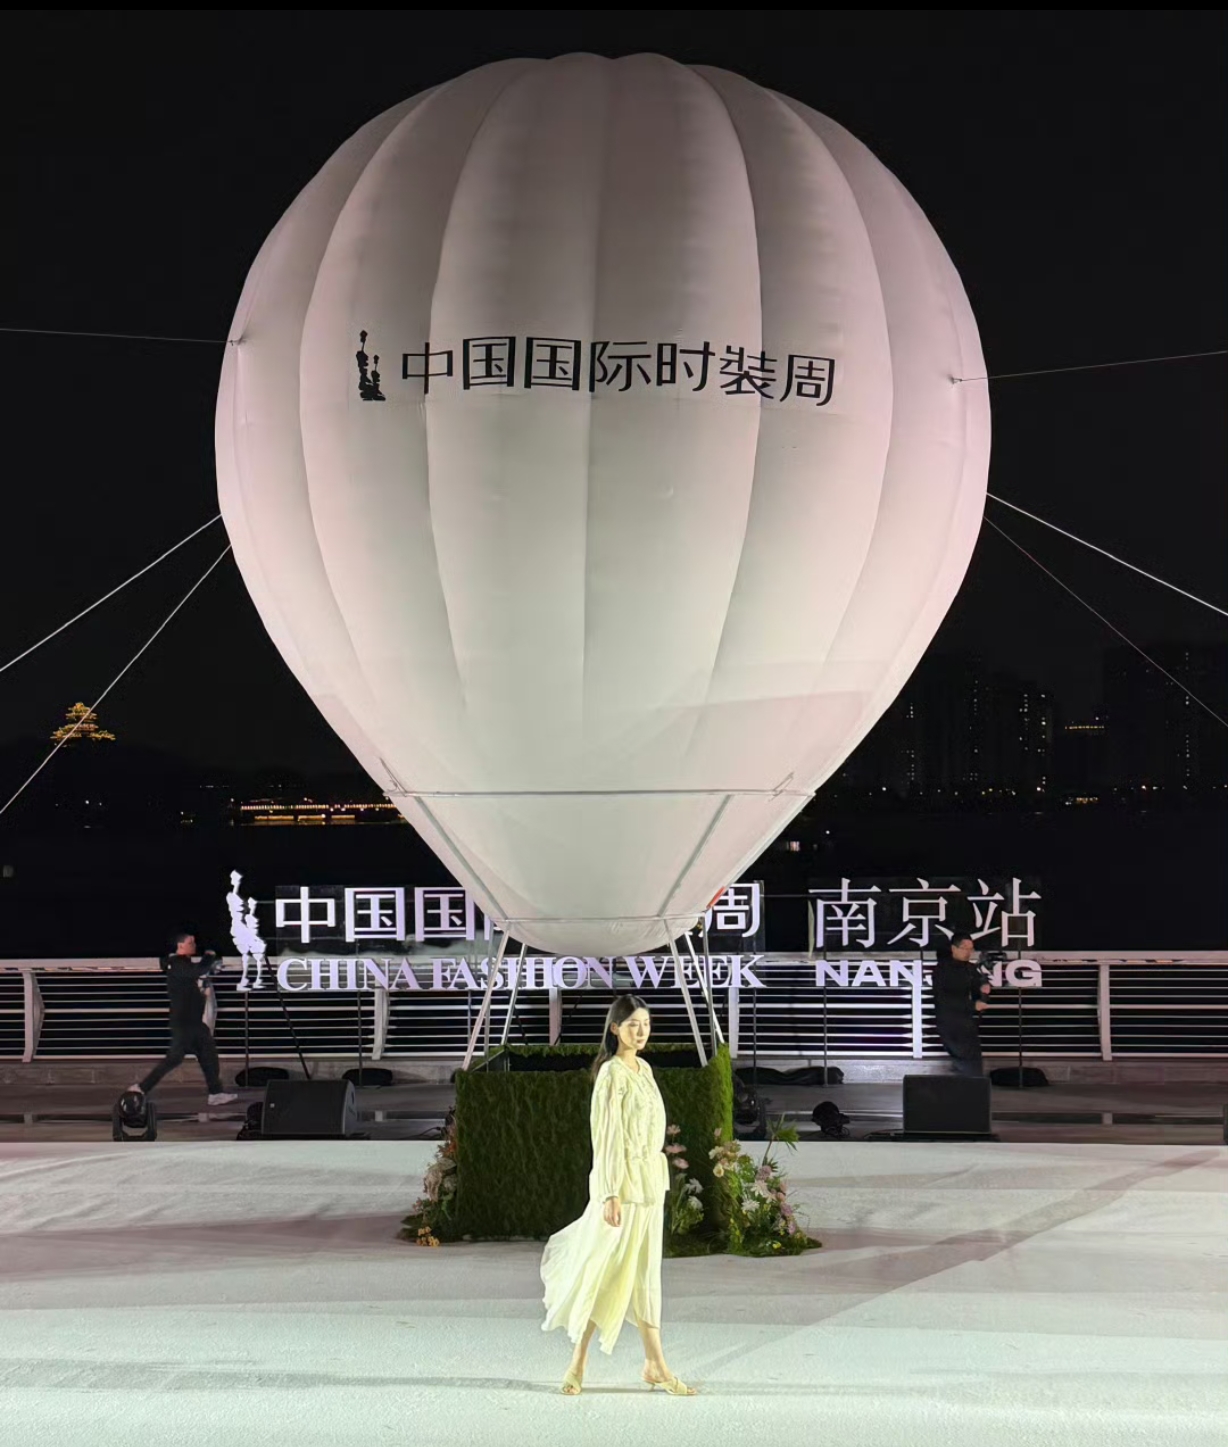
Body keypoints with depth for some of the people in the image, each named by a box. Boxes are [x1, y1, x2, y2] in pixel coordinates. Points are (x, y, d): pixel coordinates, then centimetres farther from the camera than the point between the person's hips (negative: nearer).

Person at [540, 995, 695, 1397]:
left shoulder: (644, 1070, 12)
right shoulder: (612, 1074, -13)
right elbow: (607, 1136, -17)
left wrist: (657, 1176, 17)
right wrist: (610, 1194, -19)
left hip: (651, 1179, 8)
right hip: (623, 1181, -8)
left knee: (646, 1270, 9)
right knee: (607, 1269, -2)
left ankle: (655, 1364, 12)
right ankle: (579, 1361, 9)